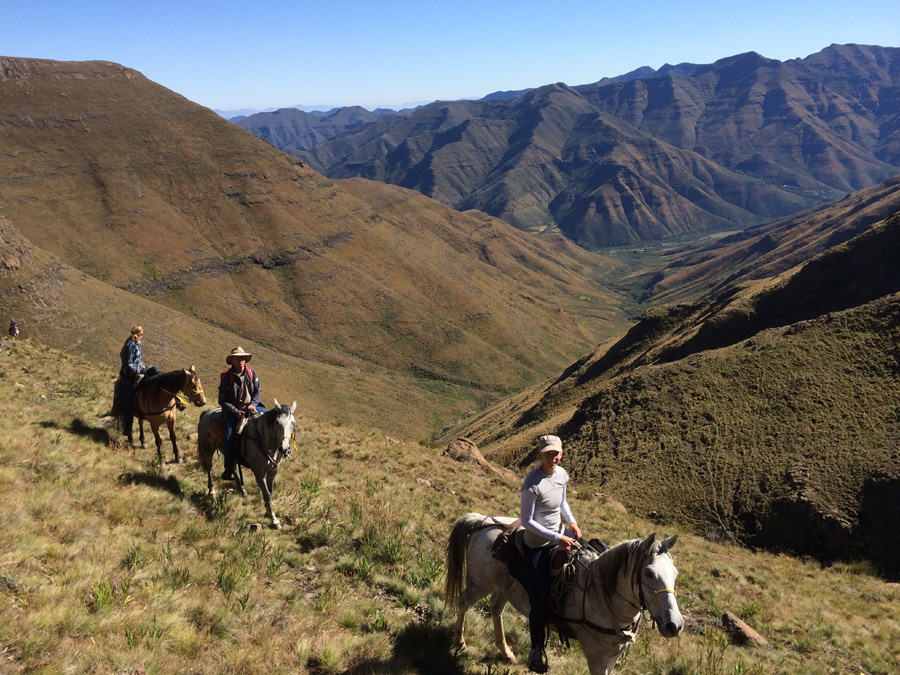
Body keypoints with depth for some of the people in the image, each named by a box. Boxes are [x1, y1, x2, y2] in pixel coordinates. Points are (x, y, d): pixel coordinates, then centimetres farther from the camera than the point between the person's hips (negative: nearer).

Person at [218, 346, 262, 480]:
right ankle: (229, 467, -8)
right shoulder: (227, 377, -7)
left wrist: (253, 404, -11)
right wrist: (235, 411, -15)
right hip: (233, 411, -3)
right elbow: (222, 400, -5)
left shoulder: (251, 372, 2)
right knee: (228, 436, -20)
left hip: (251, 408, 3)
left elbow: (258, 391, 8)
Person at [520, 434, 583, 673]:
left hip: (560, 534, 7)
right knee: (540, 601, -7)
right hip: (537, 545, -7)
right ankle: (536, 650, 18)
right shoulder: (533, 483, -25)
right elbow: (526, 520, -21)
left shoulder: (562, 474, -3)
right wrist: (557, 538, -22)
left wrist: (572, 522, -3)